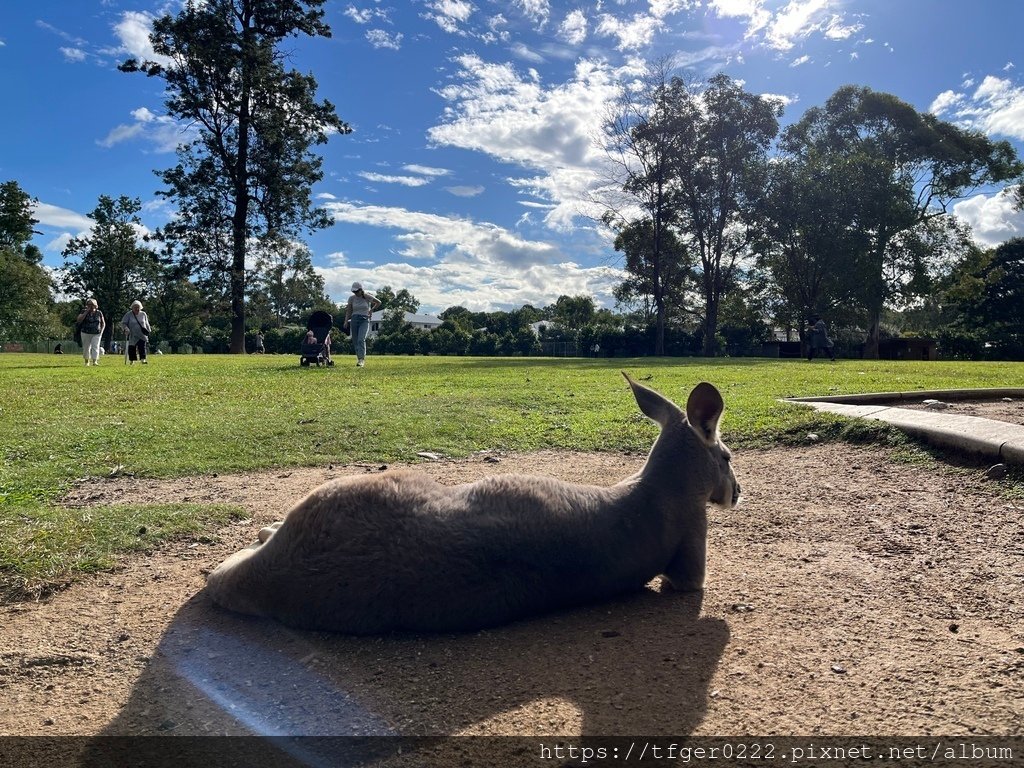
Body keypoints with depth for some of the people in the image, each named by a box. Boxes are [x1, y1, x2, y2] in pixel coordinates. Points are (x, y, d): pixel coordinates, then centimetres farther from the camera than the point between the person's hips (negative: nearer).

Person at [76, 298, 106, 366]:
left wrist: (101, 331, -2)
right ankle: (87, 361, 20)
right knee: (86, 347, 6)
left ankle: (95, 361, -19)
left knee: (95, 347, -13)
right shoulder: (84, 311, 1)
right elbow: (78, 320, -14)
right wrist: (86, 312, -14)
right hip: (86, 333, 0)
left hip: (96, 334, 0)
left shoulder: (99, 313, 4)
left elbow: (103, 323, 12)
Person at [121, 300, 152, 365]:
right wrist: (126, 328, -18)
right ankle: (131, 361, 14)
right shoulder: (129, 314, -2)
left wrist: (149, 330, 14)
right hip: (133, 335, -1)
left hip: (142, 335, 1)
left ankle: (143, 359, -16)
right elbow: (123, 323, -1)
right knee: (132, 348, 3)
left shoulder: (143, 314, 9)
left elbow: (146, 324, 20)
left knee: (142, 347, -11)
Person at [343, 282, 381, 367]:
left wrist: (371, 310, 2)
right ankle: (359, 358, 16)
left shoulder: (367, 297, -2)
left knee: (361, 339, -20)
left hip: (364, 320, -3)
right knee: (355, 341, 3)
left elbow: (378, 302, 10)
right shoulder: (351, 298, 4)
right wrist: (346, 321, -3)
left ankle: (362, 359, -24)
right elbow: (348, 311, 9)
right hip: (354, 319, 4)